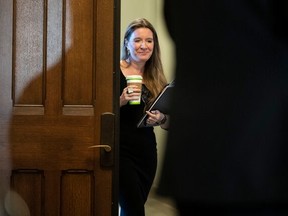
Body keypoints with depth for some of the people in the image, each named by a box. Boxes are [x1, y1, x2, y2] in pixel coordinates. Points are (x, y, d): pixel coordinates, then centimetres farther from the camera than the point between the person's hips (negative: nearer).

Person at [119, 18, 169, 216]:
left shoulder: (157, 79, 9)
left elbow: (168, 122, 13)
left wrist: (160, 118, -8)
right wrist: (121, 101, -22)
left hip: (147, 152, 5)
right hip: (121, 150, -5)